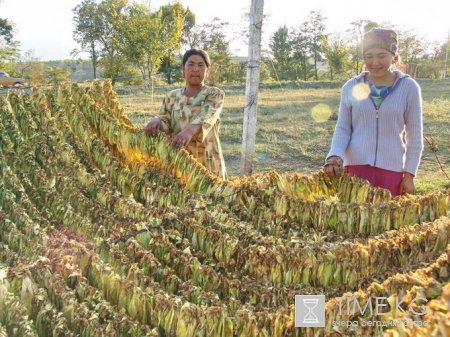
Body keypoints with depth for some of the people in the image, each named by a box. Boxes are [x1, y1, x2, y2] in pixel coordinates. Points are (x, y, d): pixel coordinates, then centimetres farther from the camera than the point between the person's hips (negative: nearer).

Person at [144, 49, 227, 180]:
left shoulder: (215, 94, -1)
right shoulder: (172, 96, 10)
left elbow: (206, 118, -20)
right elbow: (165, 121, 2)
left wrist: (190, 130, -41)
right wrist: (157, 120, -23)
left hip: (207, 161, -2)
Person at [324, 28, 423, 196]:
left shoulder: (408, 87, -2)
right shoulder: (351, 87, 0)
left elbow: (414, 136, 1)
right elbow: (342, 129, 3)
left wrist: (409, 174, -1)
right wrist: (335, 155, -15)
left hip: (391, 168, 0)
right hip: (355, 165, 1)